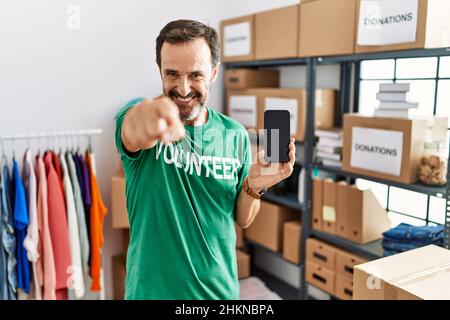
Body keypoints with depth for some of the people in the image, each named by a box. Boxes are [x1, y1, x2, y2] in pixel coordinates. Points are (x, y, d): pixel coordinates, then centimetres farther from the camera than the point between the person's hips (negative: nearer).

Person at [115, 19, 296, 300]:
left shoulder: (235, 135, -5)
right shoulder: (135, 116, -13)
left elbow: (243, 219, 3)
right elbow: (134, 133, -38)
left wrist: (253, 187, -16)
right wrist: (144, 119, -59)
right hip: (152, 288, -2)